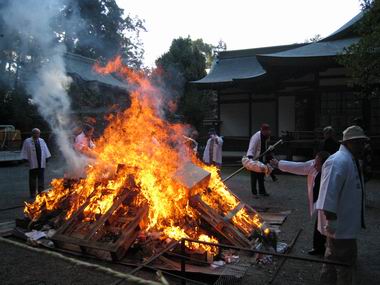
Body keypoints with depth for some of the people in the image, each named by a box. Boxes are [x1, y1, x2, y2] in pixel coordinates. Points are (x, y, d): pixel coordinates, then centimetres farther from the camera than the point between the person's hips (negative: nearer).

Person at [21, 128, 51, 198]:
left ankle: (41, 192, 15)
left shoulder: (42, 141, 11)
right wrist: (26, 160, -7)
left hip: (41, 163, 3)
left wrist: (47, 158, 11)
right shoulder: (27, 141, -2)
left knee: (41, 179, 7)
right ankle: (33, 193, 13)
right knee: (33, 179, 4)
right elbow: (25, 152, -2)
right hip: (33, 164, -3)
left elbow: (45, 150, 15)